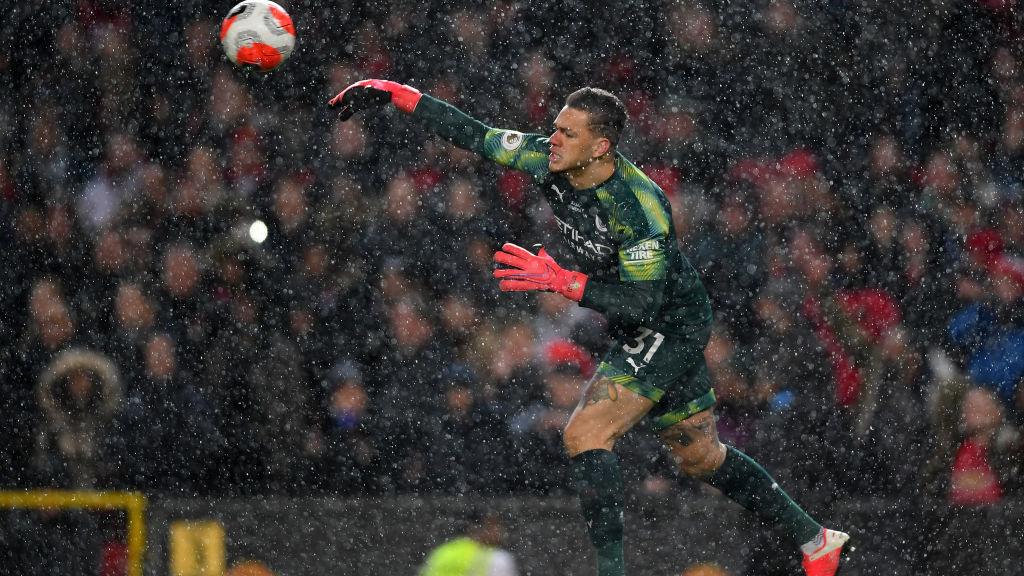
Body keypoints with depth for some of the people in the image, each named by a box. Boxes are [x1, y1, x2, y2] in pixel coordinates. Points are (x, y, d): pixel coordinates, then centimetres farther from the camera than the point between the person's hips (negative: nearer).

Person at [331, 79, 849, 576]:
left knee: (586, 434, -20)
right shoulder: (548, 162, -10)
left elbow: (643, 305, -31)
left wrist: (563, 282, -37)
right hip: (637, 333, 9)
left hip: (671, 327, -9)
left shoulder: (639, 206, -31)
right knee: (699, 457, 18)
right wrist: (394, 94, -7)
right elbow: (473, 136, -2)